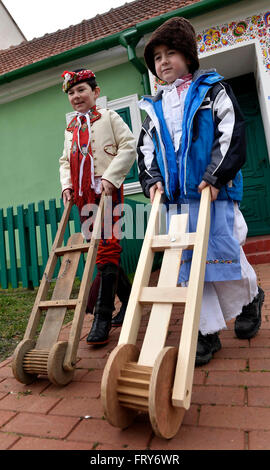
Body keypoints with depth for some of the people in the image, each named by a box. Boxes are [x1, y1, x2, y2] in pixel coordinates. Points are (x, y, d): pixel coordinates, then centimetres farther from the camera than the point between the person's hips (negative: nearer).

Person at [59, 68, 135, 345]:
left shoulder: (108, 117, 5)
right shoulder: (70, 128, 22)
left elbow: (128, 146, -6)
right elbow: (65, 160, 23)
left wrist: (110, 177, -16)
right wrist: (66, 185, 5)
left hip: (107, 191, -6)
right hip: (82, 196, 7)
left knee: (107, 249, -11)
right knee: (101, 249, 8)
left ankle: (102, 319, -7)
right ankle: (128, 299, 24)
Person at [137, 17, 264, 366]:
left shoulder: (212, 89, 7)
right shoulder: (154, 108, 19)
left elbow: (232, 134, -4)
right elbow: (146, 149, 18)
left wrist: (216, 175, -14)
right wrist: (152, 180, 1)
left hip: (215, 191, -4)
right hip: (178, 197, 4)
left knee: (223, 251, -4)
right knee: (188, 261, 1)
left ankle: (250, 298, 31)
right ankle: (208, 331, 13)